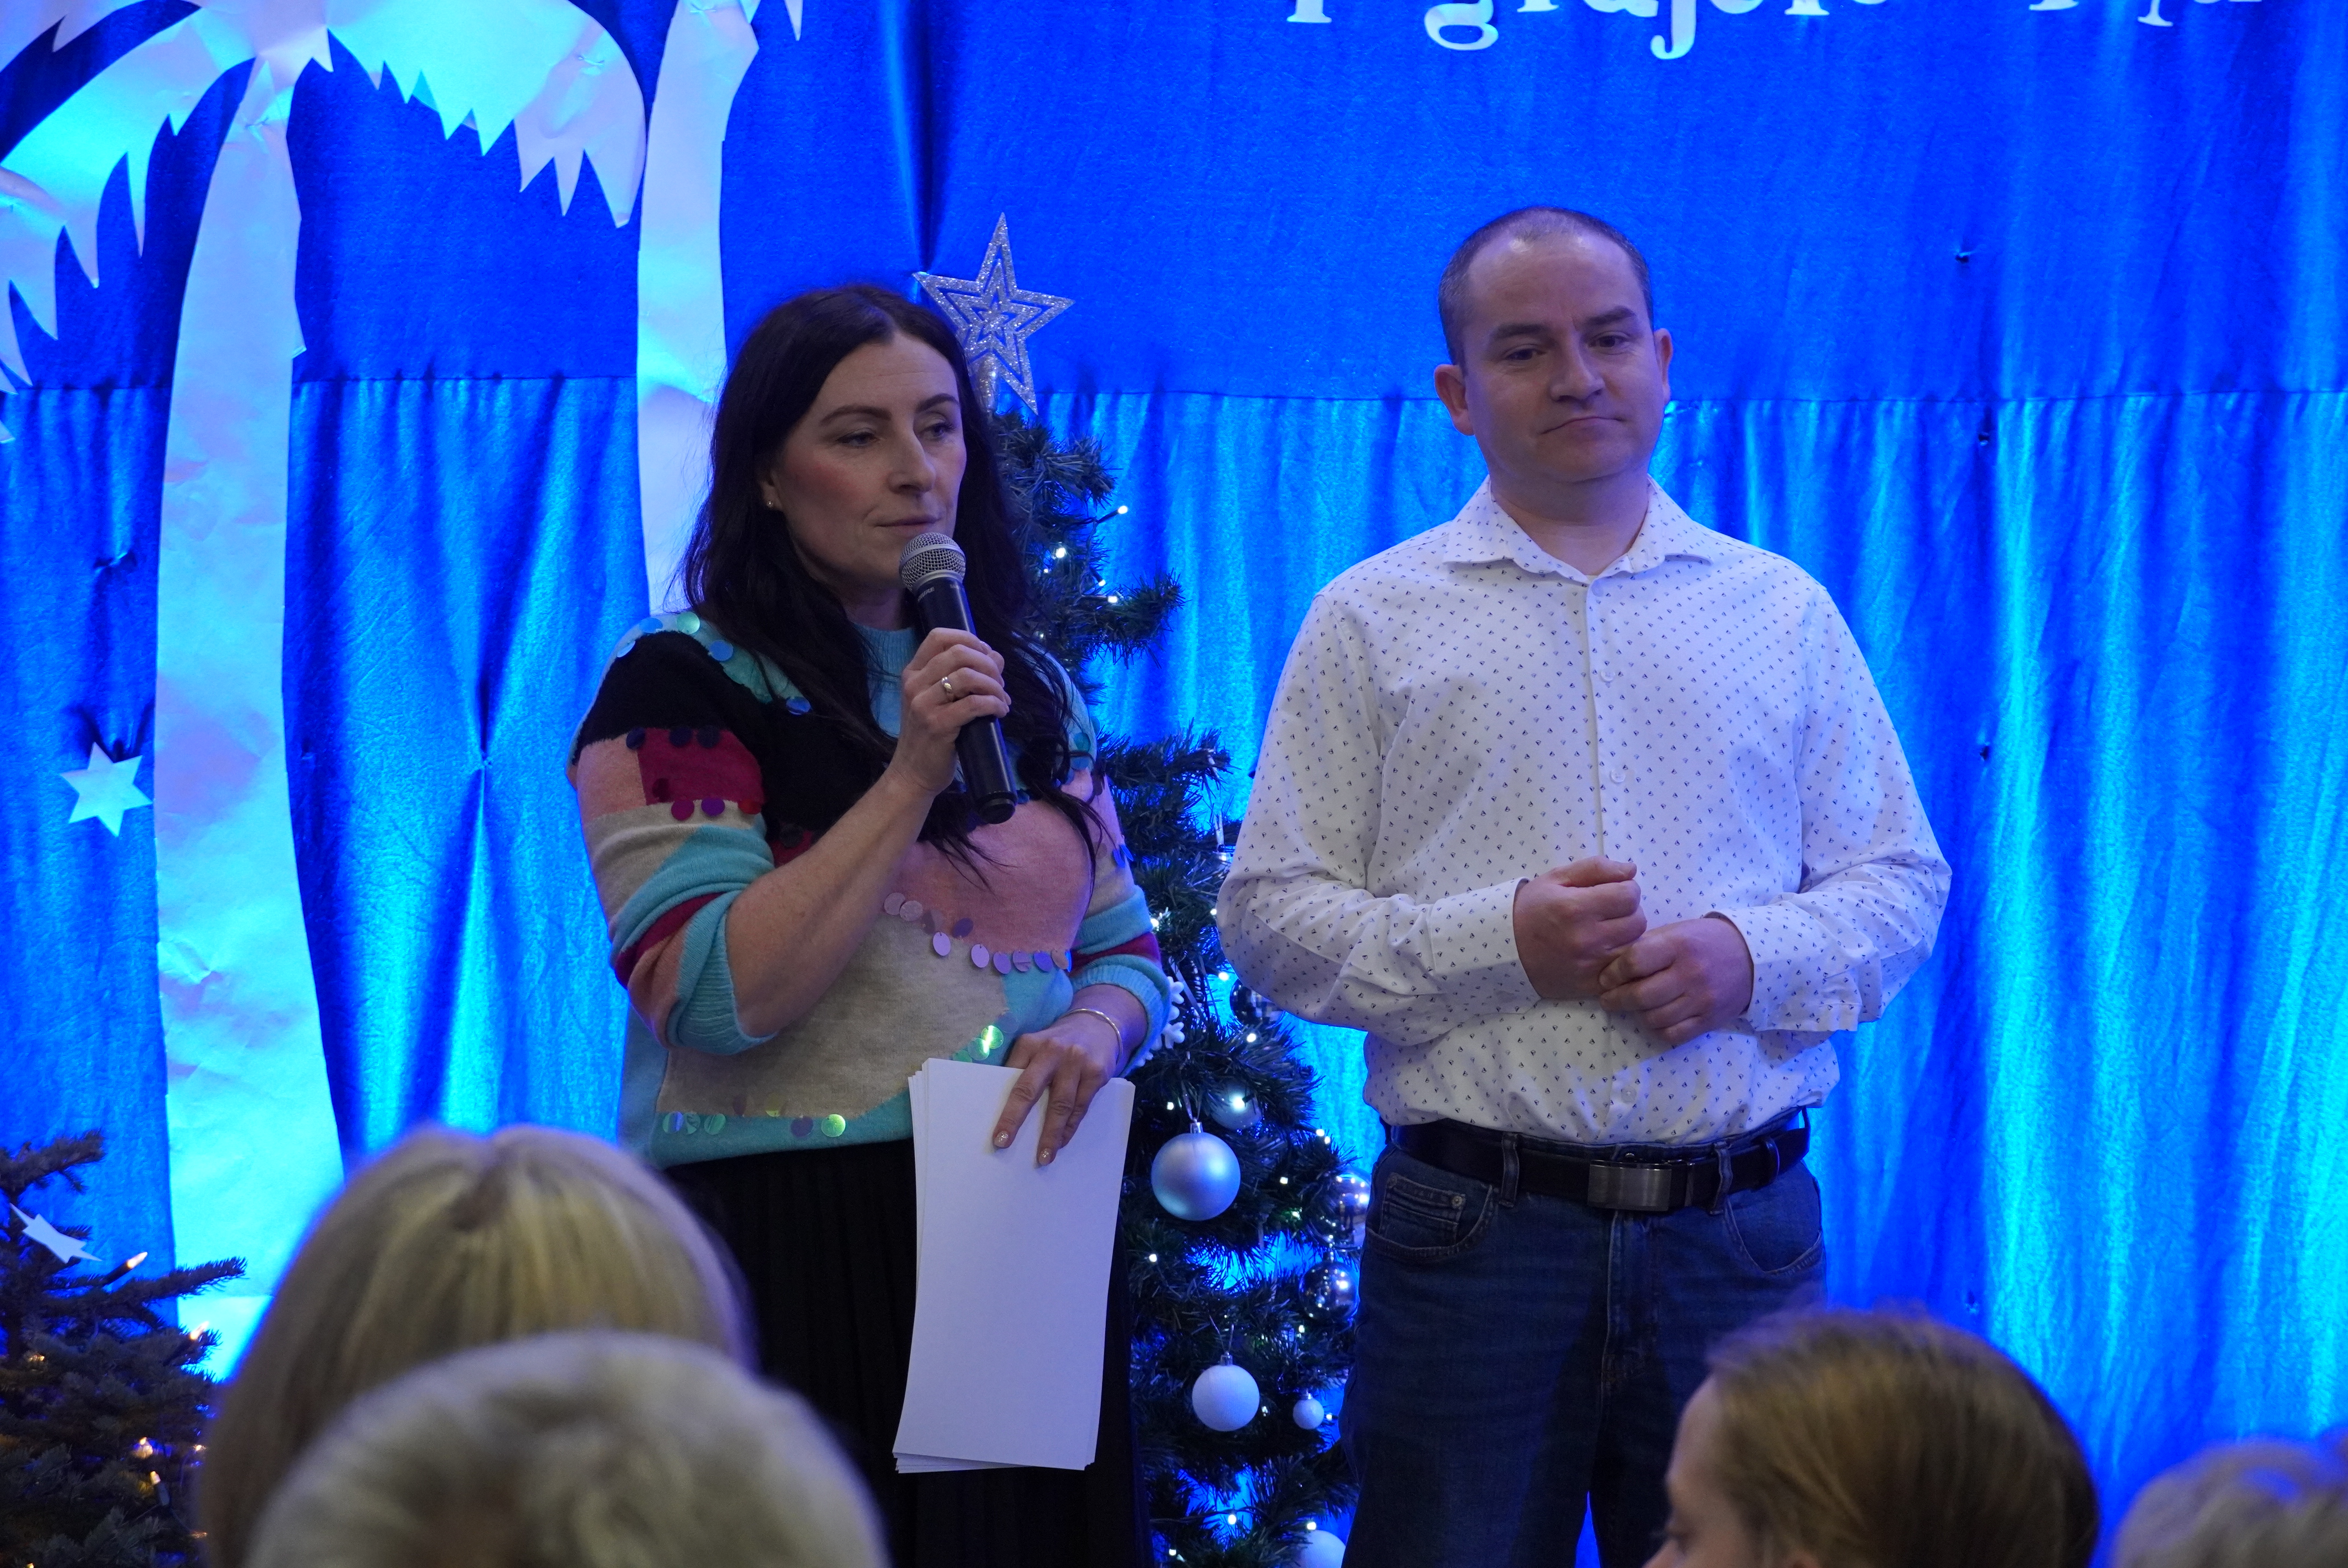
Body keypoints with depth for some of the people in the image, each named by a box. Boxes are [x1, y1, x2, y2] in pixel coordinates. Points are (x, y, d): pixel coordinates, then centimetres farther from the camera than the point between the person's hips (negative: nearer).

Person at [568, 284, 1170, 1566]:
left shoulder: (1032, 692, 13)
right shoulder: (684, 690, -5)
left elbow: (1125, 949, 18)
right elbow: (707, 999, -16)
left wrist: (1094, 1029, -6)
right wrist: (913, 778, -18)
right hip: (790, 1255, -5)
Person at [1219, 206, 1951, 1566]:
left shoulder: (1782, 611, 13)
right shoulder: (1373, 621, 6)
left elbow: (1901, 887, 11)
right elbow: (1272, 916, 1)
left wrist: (1754, 957, -10)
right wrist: (1500, 940, -14)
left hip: (1741, 1236, 2)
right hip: (1475, 1233, -2)